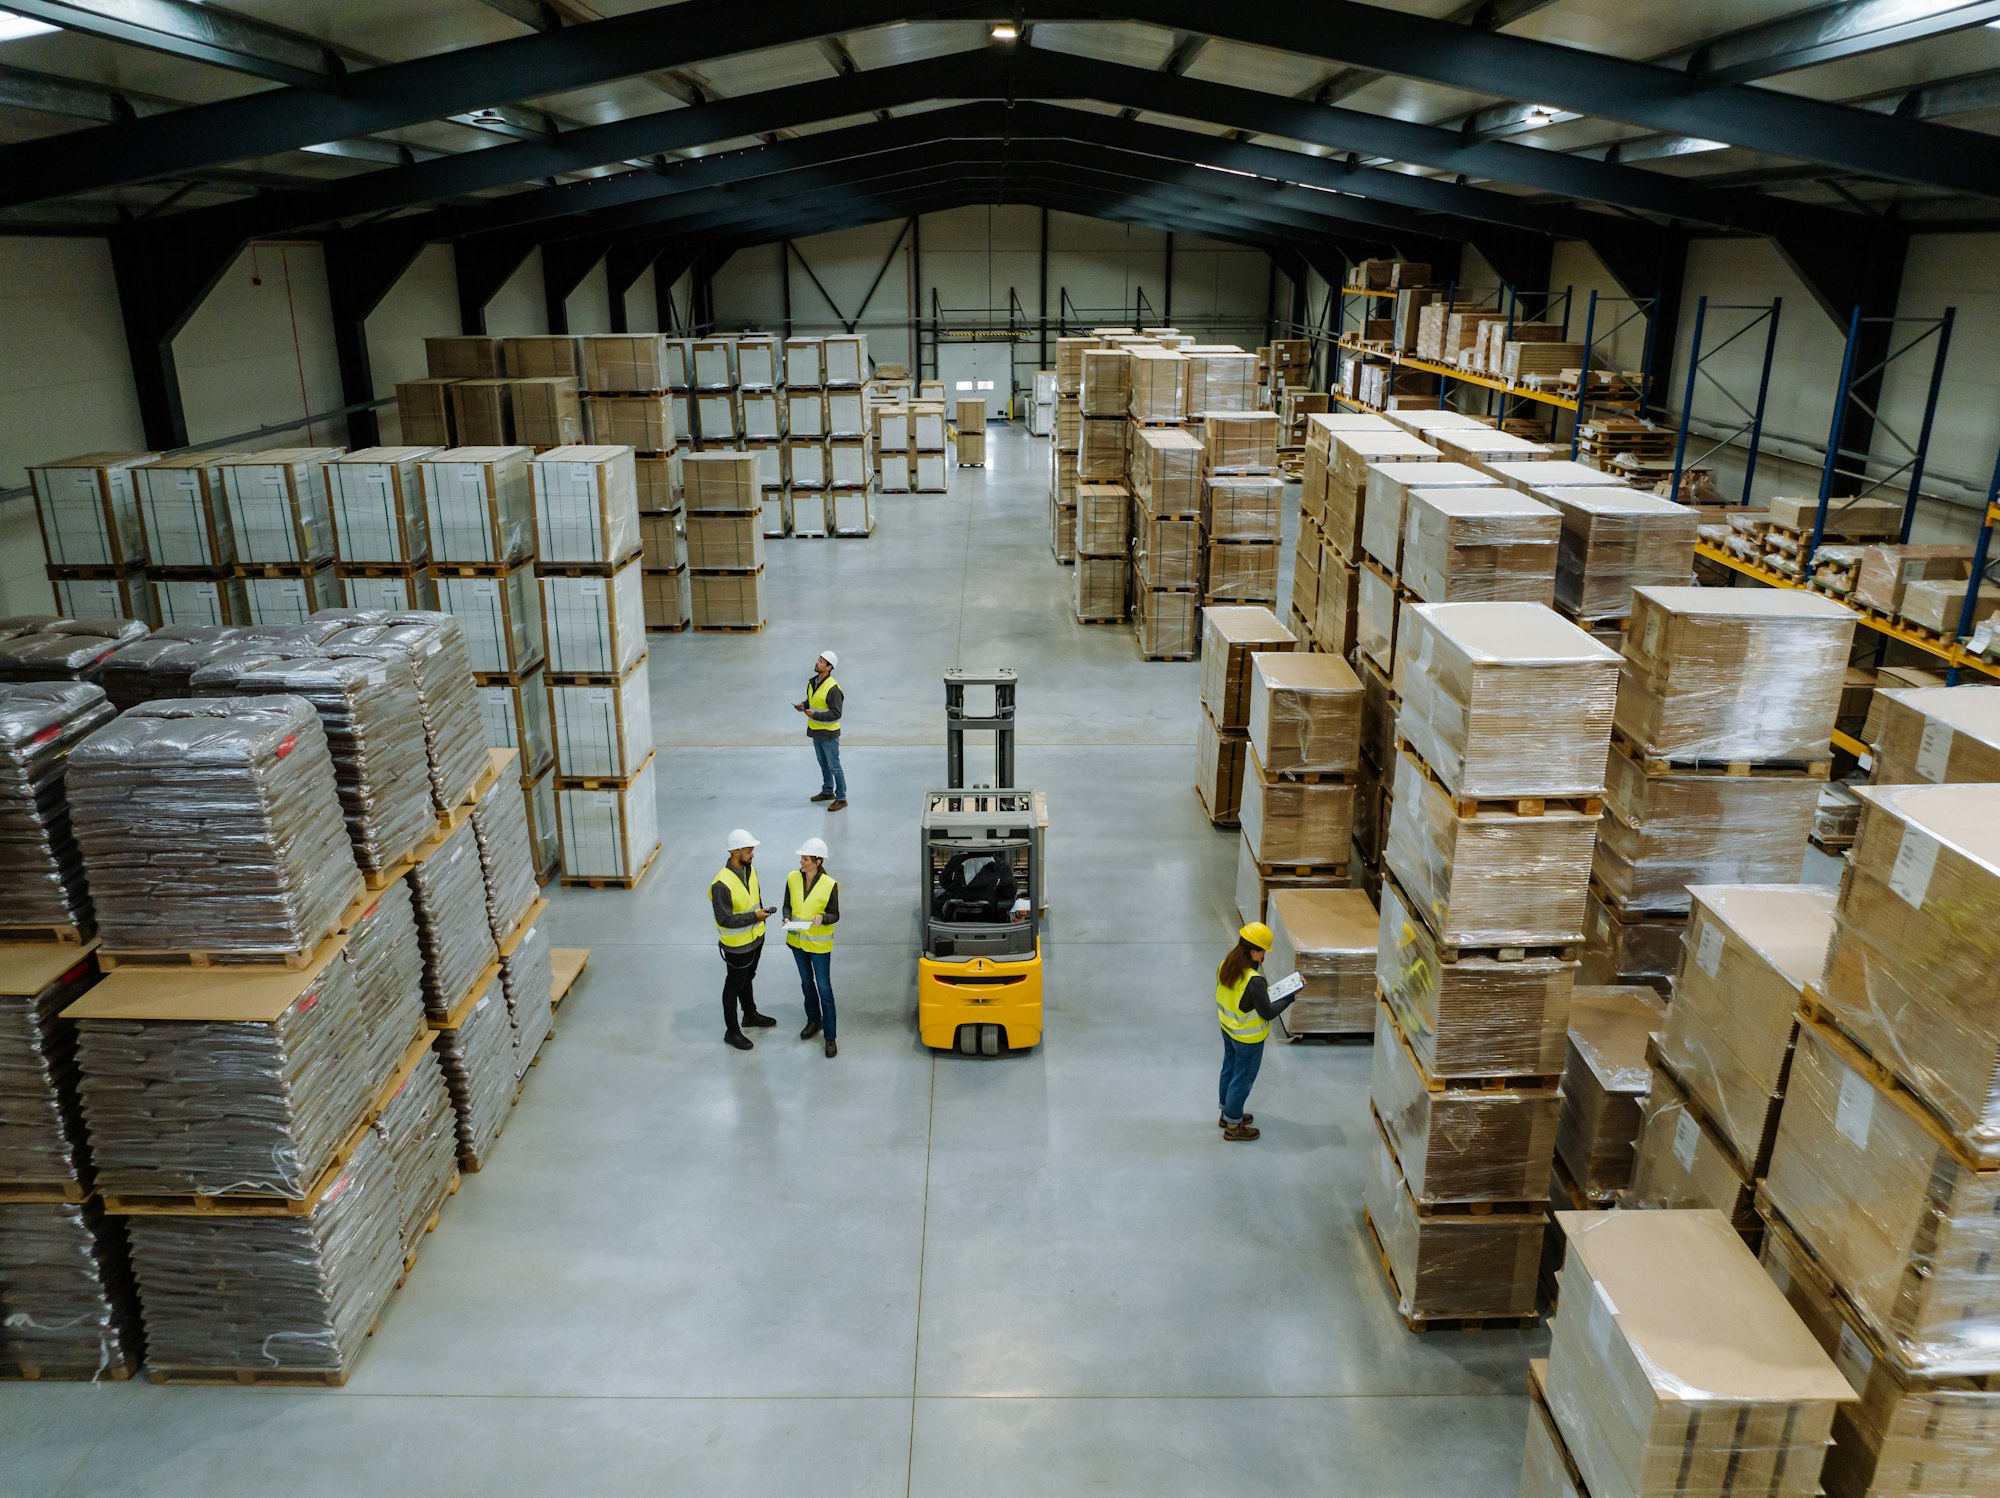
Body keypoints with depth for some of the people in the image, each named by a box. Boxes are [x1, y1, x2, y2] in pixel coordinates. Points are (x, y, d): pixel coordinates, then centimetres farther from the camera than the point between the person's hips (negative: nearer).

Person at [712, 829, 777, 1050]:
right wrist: (754, 916, -27)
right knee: (734, 986, 10)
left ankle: (750, 1015, 47)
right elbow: (724, 919, -29)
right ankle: (732, 1031, 25)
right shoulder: (722, 883, -30)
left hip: (755, 938, 8)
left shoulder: (750, 869, -4)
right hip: (737, 945, -8)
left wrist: (761, 913, 12)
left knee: (748, 979, 27)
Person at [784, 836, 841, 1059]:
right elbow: (787, 905, 3)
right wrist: (787, 918, -17)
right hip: (797, 940, 4)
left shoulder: (829, 885, -20)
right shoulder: (792, 878, -9)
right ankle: (813, 1021, 41)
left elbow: (834, 915, -10)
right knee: (806, 982, 21)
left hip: (819, 944, -4)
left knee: (824, 988, 0)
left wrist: (822, 918, -31)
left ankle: (830, 1037, 9)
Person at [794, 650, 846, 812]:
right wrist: (803, 705, -2)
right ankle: (828, 791, 37)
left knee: (834, 766, 0)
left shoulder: (832, 688, -25)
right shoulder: (813, 682, 1)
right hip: (815, 731, 8)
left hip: (828, 733, -8)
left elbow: (836, 714, -25)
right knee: (823, 763, 22)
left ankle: (841, 799, 10)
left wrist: (815, 715, -31)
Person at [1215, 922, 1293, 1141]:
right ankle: (1233, 1126, 28)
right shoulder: (1254, 981, -35)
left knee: (1229, 1071, 26)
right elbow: (1268, 1013, -24)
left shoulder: (1225, 965, -11)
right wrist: (1290, 997, -14)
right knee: (1242, 1079, 12)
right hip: (1248, 1038, -8)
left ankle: (1226, 1114, 45)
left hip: (1228, 1030, 8)